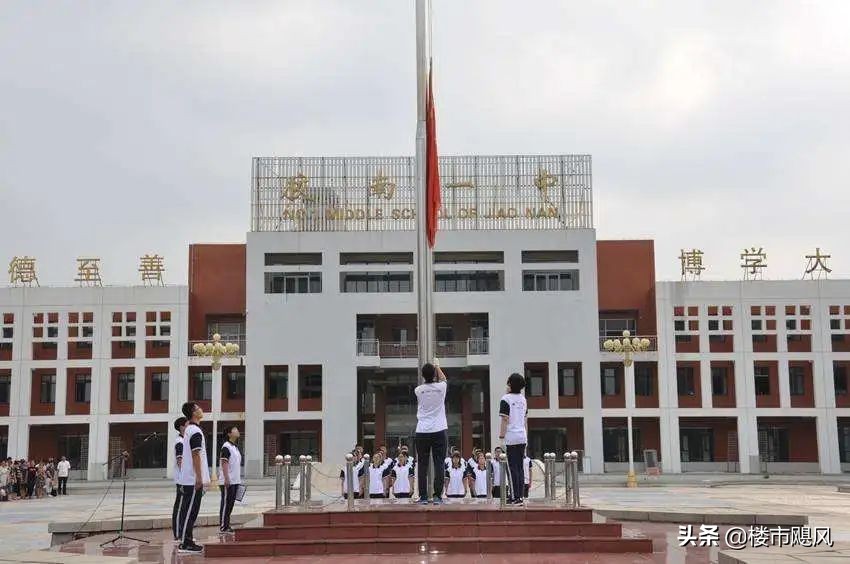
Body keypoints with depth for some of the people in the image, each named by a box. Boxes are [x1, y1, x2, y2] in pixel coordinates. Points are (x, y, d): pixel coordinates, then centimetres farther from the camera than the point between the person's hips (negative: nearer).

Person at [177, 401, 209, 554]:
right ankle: (185, 544, -6)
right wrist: (199, 477, -20)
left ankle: (187, 540, 16)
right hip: (194, 479, -10)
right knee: (190, 511, -7)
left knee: (187, 510, 12)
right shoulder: (196, 431, -16)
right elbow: (196, 456, -20)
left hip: (188, 479, 10)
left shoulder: (189, 429, 15)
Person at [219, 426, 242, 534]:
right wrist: (226, 479, -23)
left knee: (231, 503, 11)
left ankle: (227, 525, 16)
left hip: (235, 481, 9)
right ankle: (222, 526, -1)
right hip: (228, 482, -9)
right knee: (226, 503, -5)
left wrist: (239, 478, 19)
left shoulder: (235, 447, 17)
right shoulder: (226, 447, -12)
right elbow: (224, 464, -18)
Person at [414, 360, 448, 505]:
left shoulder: (418, 390, -3)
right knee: (439, 464, 2)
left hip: (422, 432, 1)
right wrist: (437, 367, 36)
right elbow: (443, 379, 21)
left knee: (422, 465, 5)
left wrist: (429, 369, 33)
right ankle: (437, 496, -1)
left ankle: (423, 497, 4)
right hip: (439, 431, -1)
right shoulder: (441, 387, -4)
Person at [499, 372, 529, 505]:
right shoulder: (523, 398, 12)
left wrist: (502, 433, -4)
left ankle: (515, 497, -4)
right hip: (523, 436, 6)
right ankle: (520, 495, 12)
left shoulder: (506, 399, -9)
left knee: (513, 467, -4)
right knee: (520, 467, 10)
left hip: (511, 436, -6)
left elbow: (505, 419, -13)